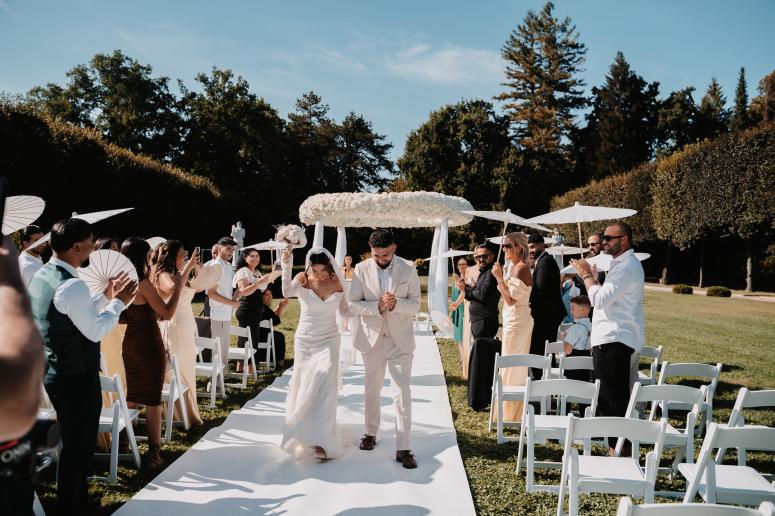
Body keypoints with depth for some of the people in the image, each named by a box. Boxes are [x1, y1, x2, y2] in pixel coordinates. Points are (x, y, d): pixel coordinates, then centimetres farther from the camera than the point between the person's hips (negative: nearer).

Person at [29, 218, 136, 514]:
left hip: (54, 372, 10)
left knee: (72, 440, 23)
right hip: (77, 377, -10)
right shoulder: (71, 285, -25)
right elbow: (95, 331, -21)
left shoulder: (42, 276, 6)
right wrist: (118, 303, -10)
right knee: (79, 444, 5)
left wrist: (106, 297, 11)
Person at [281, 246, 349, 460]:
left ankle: (322, 440, -3)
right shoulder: (302, 280, -11)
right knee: (304, 386, 10)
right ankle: (303, 431, 33)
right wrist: (287, 267, -43)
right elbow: (287, 292, -32)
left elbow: (345, 310, 5)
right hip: (305, 340, 0)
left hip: (329, 340, 0)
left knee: (324, 387, -10)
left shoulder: (337, 282, -5)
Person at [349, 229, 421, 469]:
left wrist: (396, 304, -25)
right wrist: (378, 306, -24)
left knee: (403, 393, -5)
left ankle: (403, 448, 0)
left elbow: (415, 303, -4)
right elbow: (354, 303, -7)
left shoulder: (408, 270, -7)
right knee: (372, 390, 17)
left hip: (400, 339, -1)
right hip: (372, 337, 2)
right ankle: (371, 433, 37)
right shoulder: (361, 269, -7)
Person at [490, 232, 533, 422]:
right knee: (512, 367, 15)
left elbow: (510, 299, -20)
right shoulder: (513, 267, 13)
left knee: (513, 366, -3)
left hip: (517, 321, -10)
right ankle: (509, 412, 25)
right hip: (511, 320, 10)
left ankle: (512, 415, 6)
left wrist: (499, 277, -18)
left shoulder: (522, 268, -16)